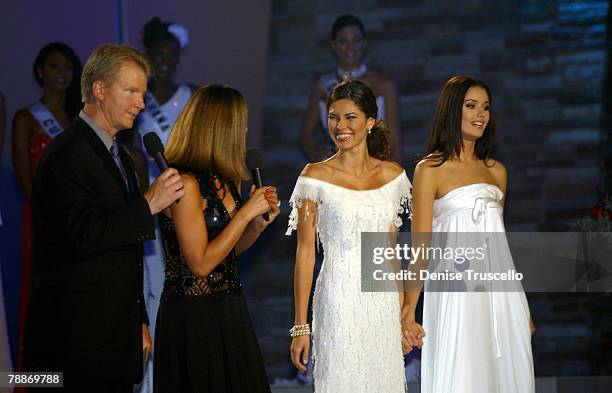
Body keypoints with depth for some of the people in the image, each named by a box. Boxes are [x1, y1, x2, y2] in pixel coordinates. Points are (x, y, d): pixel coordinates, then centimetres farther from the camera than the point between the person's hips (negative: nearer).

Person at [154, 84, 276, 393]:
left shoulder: (226, 180, 8)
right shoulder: (185, 183, -18)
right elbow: (201, 264, -20)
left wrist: (260, 222, 2)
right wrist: (246, 213, -16)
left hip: (228, 308, 9)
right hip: (193, 316, -8)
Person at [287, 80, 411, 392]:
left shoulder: (393, 175, 7)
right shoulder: (315, 177, -4)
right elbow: (305, 252, -5)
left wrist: (402, 312, 10)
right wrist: (301, 326, -8)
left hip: (383, 302, 4)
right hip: (339, 299, -4)